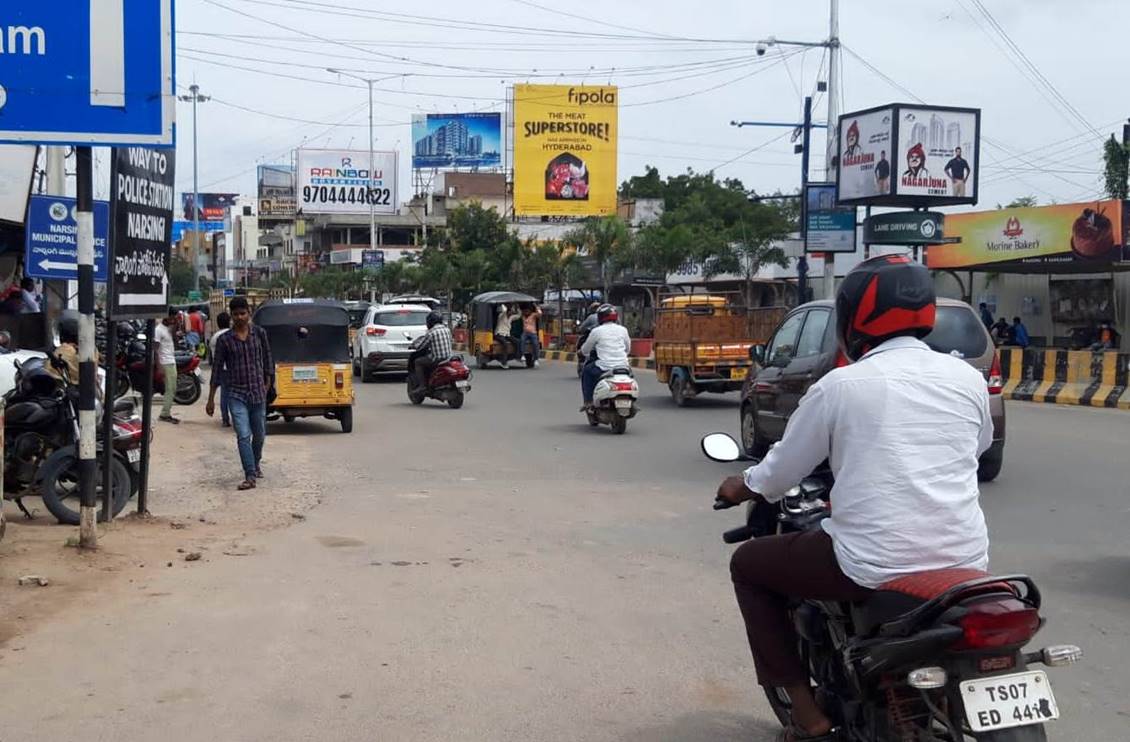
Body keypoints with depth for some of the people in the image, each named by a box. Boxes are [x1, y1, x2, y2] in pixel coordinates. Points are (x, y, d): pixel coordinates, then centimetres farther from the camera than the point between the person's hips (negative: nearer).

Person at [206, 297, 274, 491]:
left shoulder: (259, 333, 1)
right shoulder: (224, 339, -3)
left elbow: (267, 360, 10)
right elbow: (216, 369, 1)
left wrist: (267, 384, 6)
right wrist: (211, 400, 1)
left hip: (258, 392, 2)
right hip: (236, 394, -2)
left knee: (259, 434, 14)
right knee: (243, 436, -11)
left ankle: (256, 463, 41)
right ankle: (250, 476, -10)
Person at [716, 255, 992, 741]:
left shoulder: (841, 385, -6)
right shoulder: (968, 378, 5)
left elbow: (782, 470, 4)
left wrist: (741, 487, 26)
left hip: (875, 567, -5)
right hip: (966, 563, 5)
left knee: (748, 565, 17)